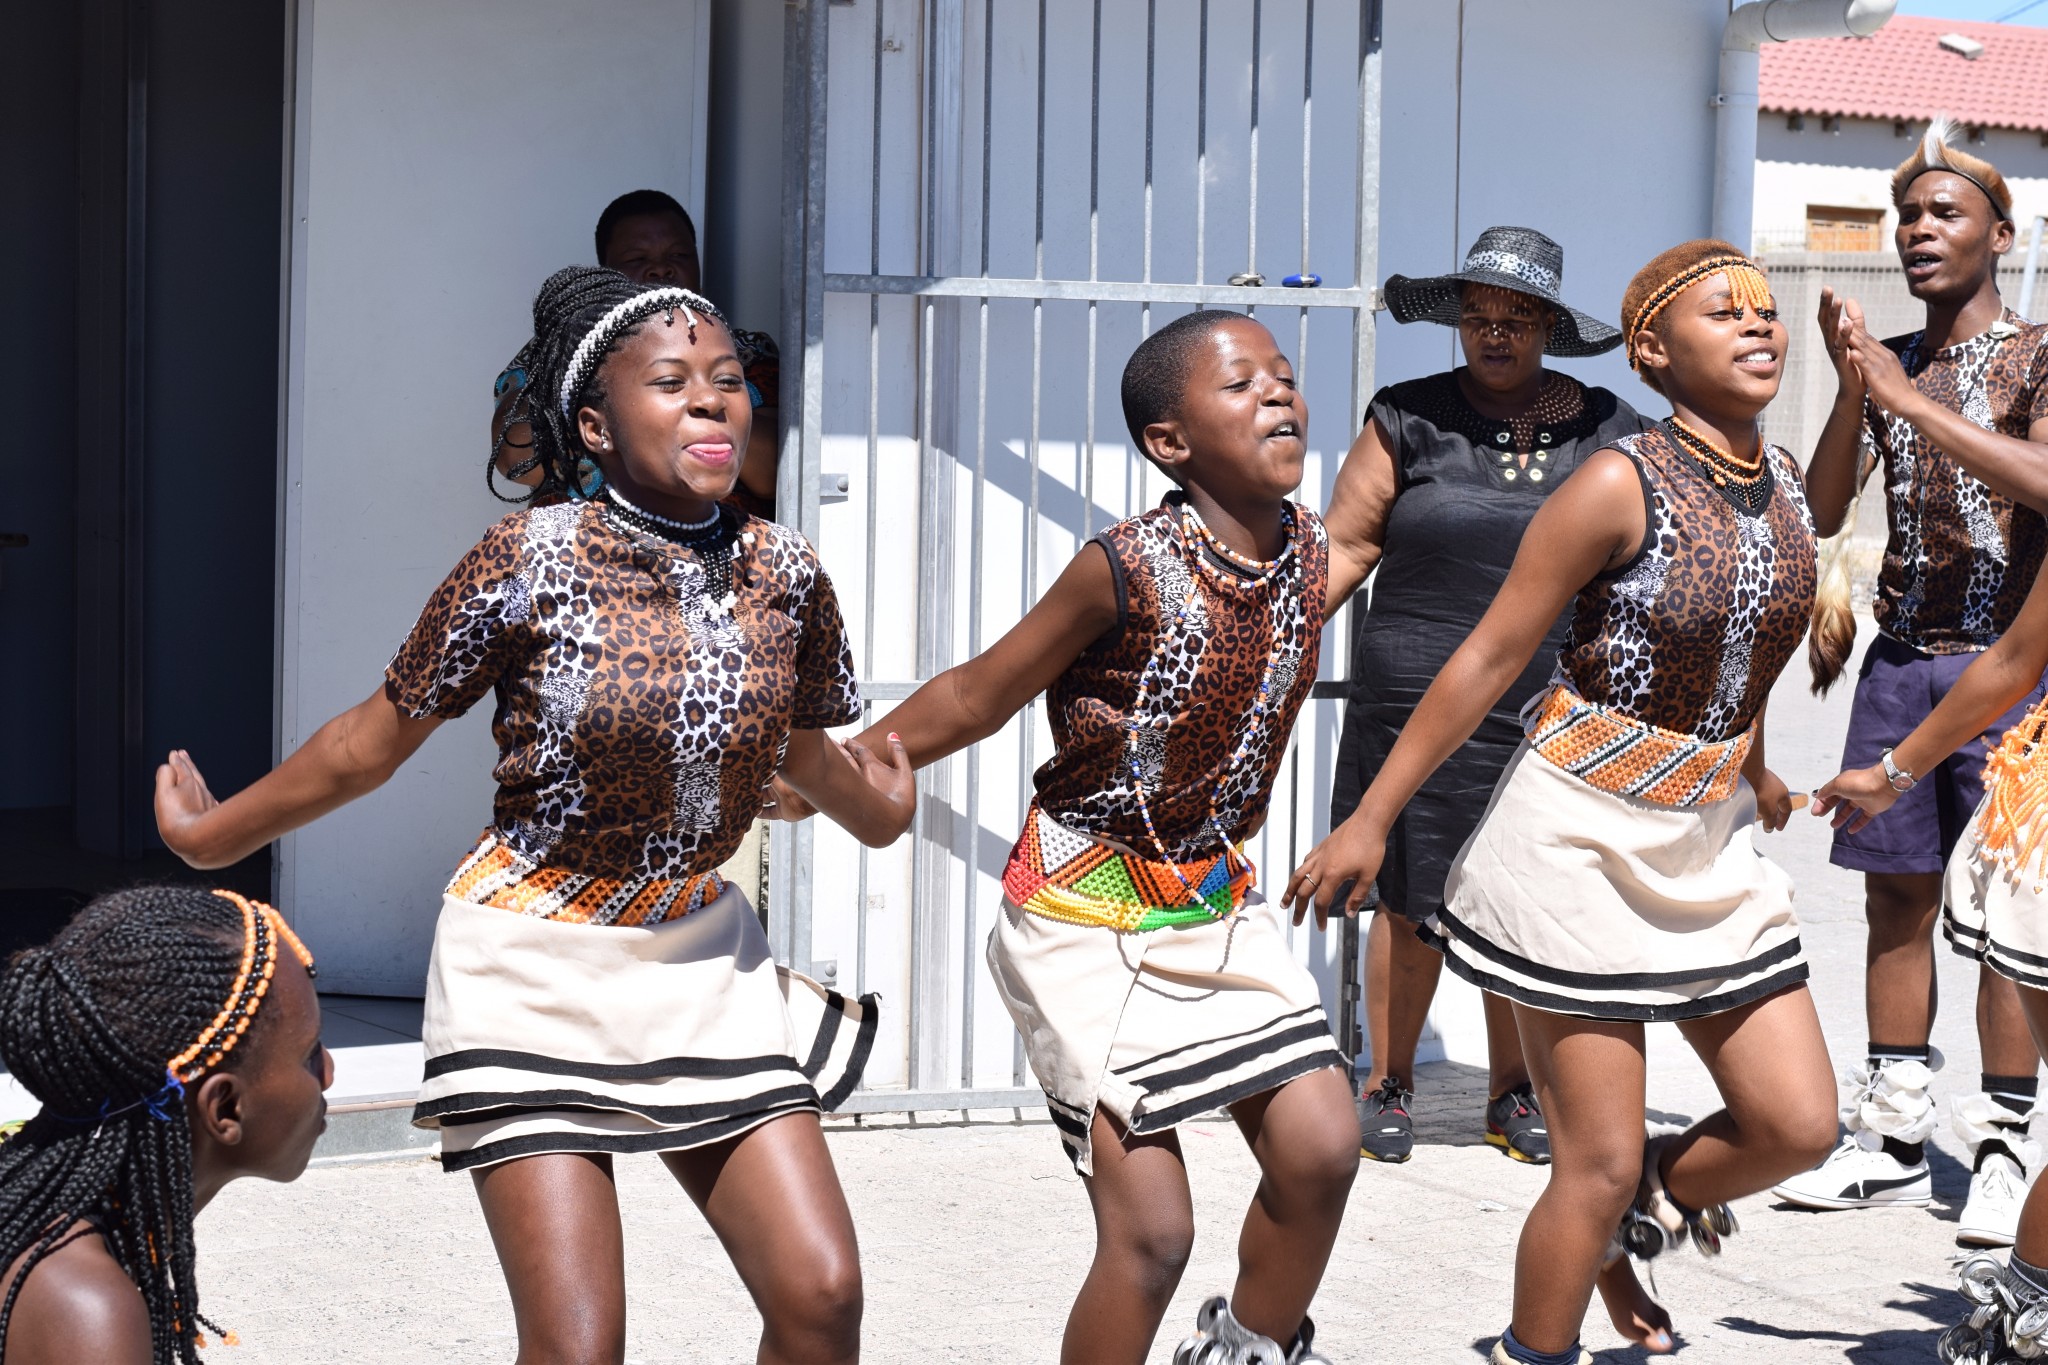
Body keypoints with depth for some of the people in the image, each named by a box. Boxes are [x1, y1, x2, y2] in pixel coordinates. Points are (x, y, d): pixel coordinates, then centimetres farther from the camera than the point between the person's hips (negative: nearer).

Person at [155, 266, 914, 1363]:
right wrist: (213, 835, 9)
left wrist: (876, 809, 33)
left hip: (701, 958, 4)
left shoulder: (785, 574, -4)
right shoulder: (529, 561, -15)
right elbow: (374, 741, -1)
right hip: (533, 965, -4)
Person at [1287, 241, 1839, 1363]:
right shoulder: (1621, 483, -17)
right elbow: (1490, 656, -13)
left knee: (1797, 1127, 6)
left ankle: (1621, 1222, 32)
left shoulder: (1785, 484, 4)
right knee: (1601, 1163, -3)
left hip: (1712, 846, 7)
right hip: (1582, 838, -7)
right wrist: (1369, 820, -11)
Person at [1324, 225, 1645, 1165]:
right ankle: (1388, 1084, 20)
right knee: (1413, 905, 3)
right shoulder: (1410, 419, 3)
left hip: (1554, 723, 2)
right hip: (1418, 710, -2)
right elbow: (1344, 547, 2)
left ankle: (1513, 1092, 23)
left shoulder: (1606, 430, 8)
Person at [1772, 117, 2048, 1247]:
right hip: (1901, 654, 5)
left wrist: (1912, 400, -21)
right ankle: (1892, 1140, 11)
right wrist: (1851, 388, -7)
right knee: (1897, 894, 6)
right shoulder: (1887, 366, 13)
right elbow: (1822, 511, 6)